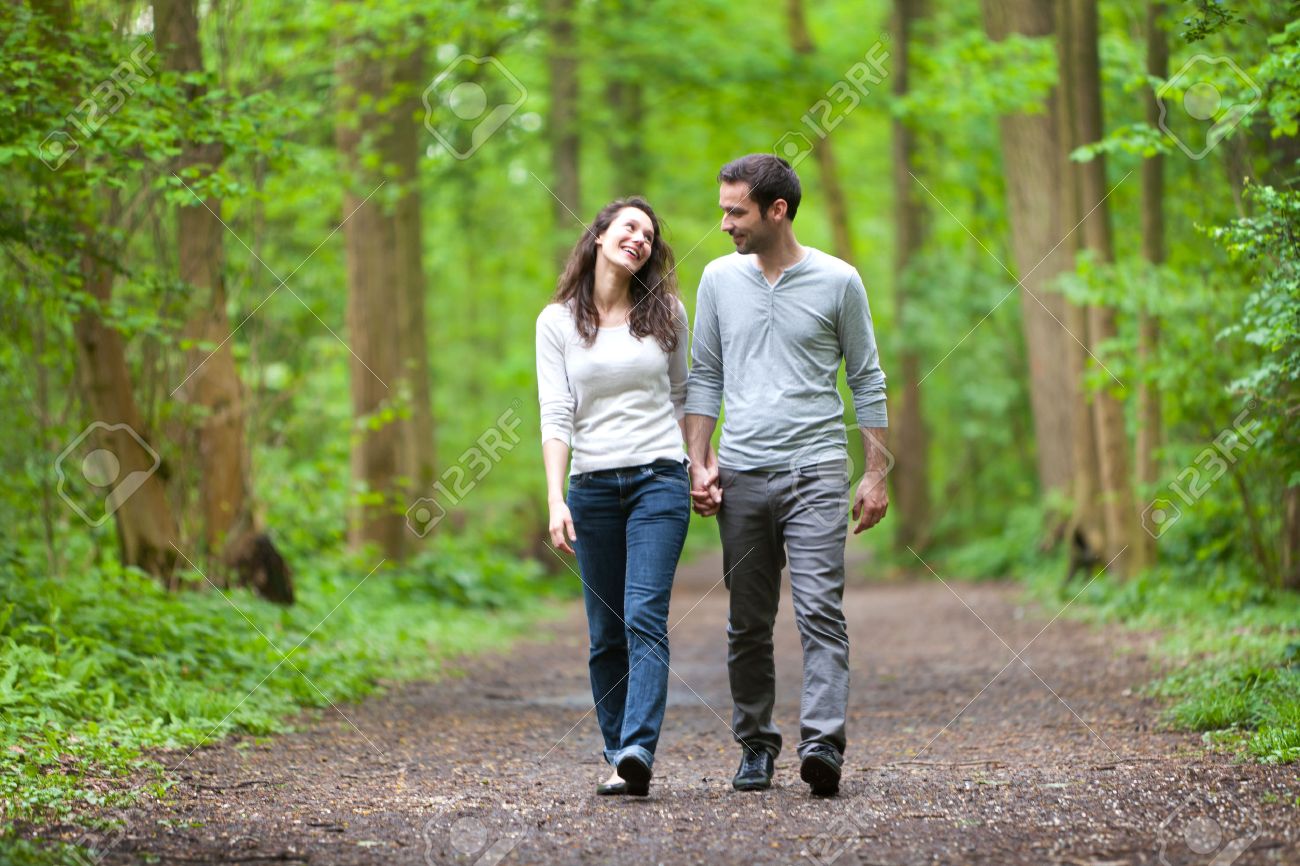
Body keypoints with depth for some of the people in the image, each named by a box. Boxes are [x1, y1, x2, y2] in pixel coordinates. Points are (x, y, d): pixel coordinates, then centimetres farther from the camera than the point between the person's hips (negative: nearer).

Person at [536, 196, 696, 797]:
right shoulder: (557, 322, 4)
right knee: (606, 633, 3)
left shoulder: (665, 313, 7)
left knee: (644, 616, -15)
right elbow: (556, 416, -2)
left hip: (659, 478, -1)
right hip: (592, 486, 1)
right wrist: (555, 500, -11)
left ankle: (637, 753, -24)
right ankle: (618, 758, 10)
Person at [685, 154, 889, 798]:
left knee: (820, 611, -13)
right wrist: (698, 464, 5)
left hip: (816, 472, -3)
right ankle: (755, 746, 16)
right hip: (742, 474, 3)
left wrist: (876, 474, 1)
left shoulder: (838, 281, 0)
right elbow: (704, 376, 14)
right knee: (748, 623, 6)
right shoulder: (719, 279, 8)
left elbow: (867, 381, 6)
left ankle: (822, 743, -20)